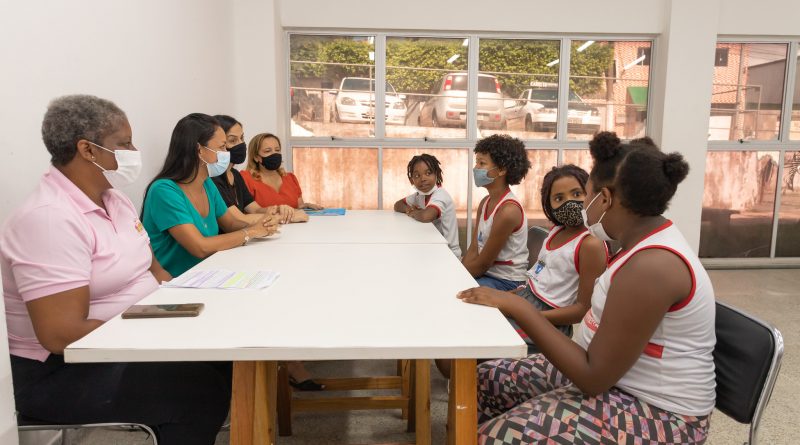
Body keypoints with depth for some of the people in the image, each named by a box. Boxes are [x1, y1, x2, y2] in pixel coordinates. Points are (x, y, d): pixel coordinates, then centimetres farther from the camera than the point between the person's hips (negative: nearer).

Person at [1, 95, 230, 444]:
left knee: (223, 356, -7)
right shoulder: (49, 218, -22)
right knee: (203, 387, -23)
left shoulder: (114, 200, 7)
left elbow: (151, 270, 13)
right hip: (62, 373, -8)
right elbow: (61, 336, -26)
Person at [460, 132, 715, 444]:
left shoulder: (651, 266, -28)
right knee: (488, 380, 7)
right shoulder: (649, 241, 4)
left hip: (655, 413, -10)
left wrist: (517, 308, -24)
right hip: (618, 376, 10)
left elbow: (594, 378, -25)